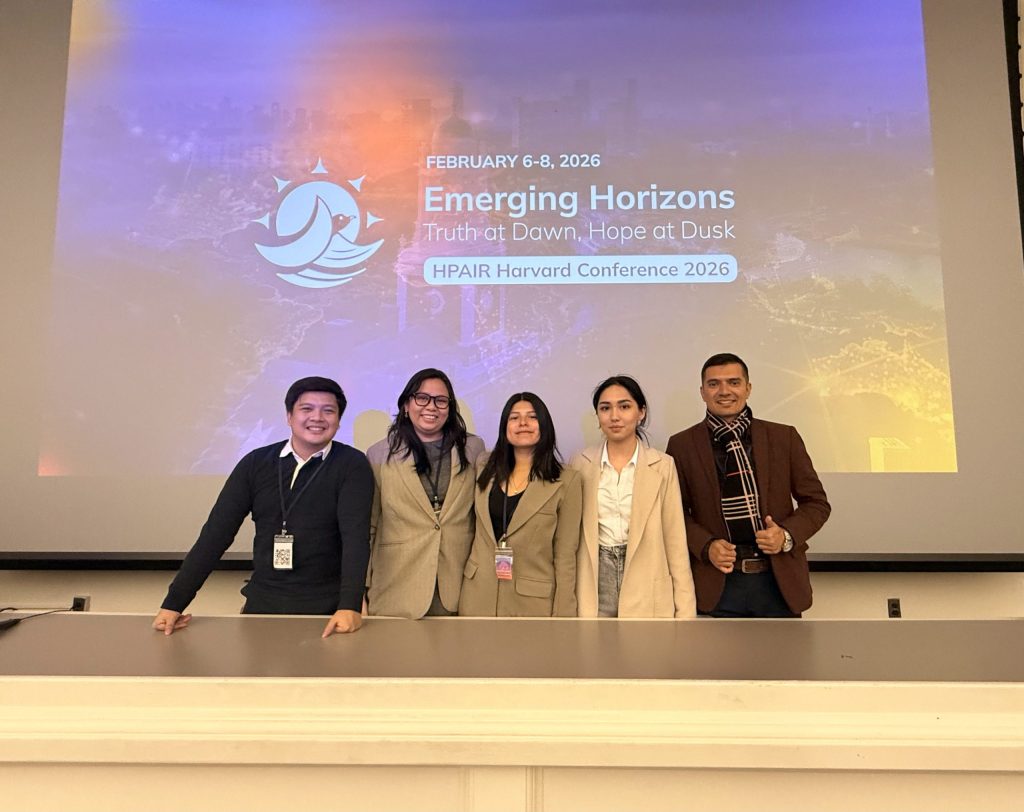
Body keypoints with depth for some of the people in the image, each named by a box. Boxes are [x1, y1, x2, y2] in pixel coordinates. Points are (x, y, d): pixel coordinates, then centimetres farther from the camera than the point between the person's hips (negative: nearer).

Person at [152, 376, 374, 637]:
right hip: (262, 605, 3)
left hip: (327, 611, -2)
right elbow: (217, 532, -1)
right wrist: (174, 603, -7)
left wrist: (350, 606, -31)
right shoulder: (256, 463, 1)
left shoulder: (352, 466, -8)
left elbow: (356, 535, -18)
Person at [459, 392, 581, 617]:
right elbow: (476, 538, 11)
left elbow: (565, 556, -6)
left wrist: (562, 615, -7)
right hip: (479, 598, 3)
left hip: (532, 601, -3)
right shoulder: (486, 474, 5)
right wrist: (459, 595, 8)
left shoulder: (566, 481, -6)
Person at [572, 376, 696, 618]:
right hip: (594, 593, 1)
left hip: (647, 597, -1)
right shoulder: (580, 464, 2)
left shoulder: (662, 466, -1)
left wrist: (685, 609, -2)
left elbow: (675, 541, 1)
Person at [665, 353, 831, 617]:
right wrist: (706, 546, -13)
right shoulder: (682, 445, 0)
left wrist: (787, 535, -11)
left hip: (780, 580, 1)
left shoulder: (784, 437, 3)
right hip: (718, 583, -1)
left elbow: (816, 502, 8)